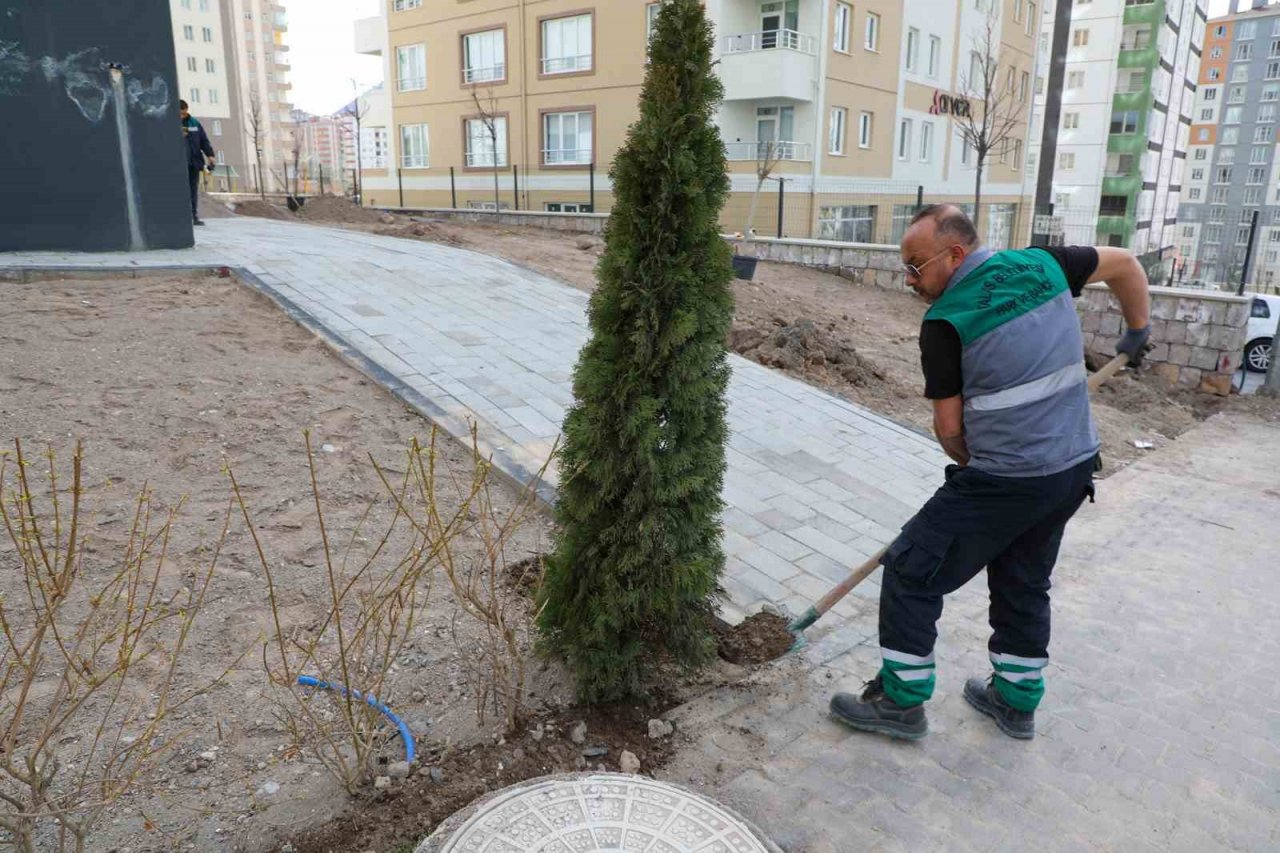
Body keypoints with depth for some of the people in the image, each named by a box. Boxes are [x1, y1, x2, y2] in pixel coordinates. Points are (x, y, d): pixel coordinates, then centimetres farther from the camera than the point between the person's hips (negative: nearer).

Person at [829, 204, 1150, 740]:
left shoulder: (945, 322, -13)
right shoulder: (1042, 265, 3)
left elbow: (948, 426, -7)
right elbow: (1124, 263, 19)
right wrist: (1138, 331, 30)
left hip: (1004, 481, -8)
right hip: (1076, 469, 8)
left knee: (911, 571, 4)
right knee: (1024, 583, 23)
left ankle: (901, 702, 14)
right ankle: (1017, 702, 37)